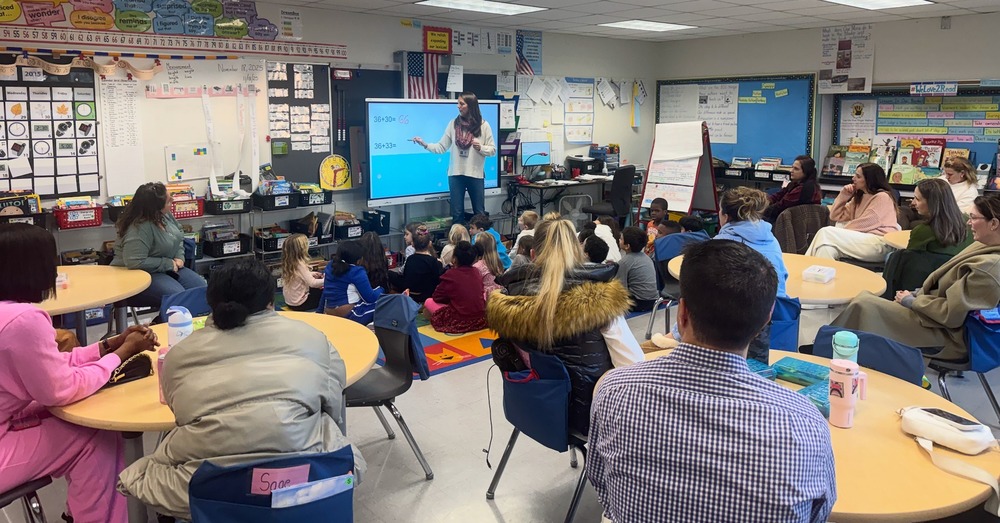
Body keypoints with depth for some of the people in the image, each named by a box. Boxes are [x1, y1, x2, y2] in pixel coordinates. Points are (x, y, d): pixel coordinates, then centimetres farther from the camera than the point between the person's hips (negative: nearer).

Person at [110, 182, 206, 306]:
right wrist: (169, 263, -21)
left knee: (202, 287, -8)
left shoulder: (166, 215, 1)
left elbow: (179, 236, 17)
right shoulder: (139, 228, -24)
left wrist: (179, 258, 0)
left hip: (168, 269, 8)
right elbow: (136, 262, -30)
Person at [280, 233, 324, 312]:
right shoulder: (300, 265, -25)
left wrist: (311, 274, 10)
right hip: (299, 304, -8)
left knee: (318, 289, 24)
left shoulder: (288, 263, -1)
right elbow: (312, 283, -29)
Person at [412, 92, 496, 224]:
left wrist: (480, 148, -17)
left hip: (475, 174, -2)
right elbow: (441, 147, 3)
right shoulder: (453, 124, 3)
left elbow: (493, 150, 0)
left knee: (479, 213, 8)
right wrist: (425, 145, -10)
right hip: (456, 174, 2)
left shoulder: (483, 125, -2)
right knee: (457, 213, 7)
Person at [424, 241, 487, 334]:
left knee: (428, 302, 17)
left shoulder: (451, 274, -12)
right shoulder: (477, 272, 2)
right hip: (481, 320, 3)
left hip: (458, 322, -3)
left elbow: (437, 297, -2)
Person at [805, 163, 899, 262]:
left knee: (826, 233, -22)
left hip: (879, 244, -7)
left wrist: (841, 232, -4)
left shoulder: (882, 197, -5)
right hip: (862, 240, 7)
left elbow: (865, 224, -13)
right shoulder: (860, 197, 19)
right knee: (828, 248, -23)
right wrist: (844, 195, 8)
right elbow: (835, 216, 19)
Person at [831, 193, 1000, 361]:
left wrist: (910, 301, -11)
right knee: (865, 297, 5)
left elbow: (951, 313, -25)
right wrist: (916, 294, 4)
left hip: (946, 337, -9)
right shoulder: (984, 247, 3)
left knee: (863, 305, -13)